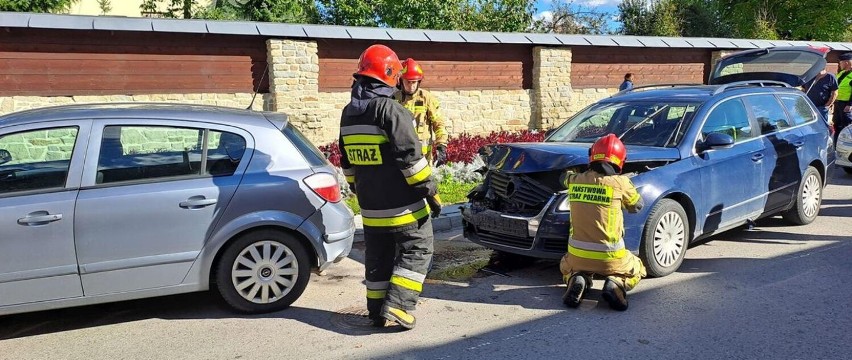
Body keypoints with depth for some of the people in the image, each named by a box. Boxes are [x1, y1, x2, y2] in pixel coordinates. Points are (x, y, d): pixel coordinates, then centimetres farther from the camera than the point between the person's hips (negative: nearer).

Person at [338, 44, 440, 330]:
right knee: (416, 250, 5)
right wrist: (428, 190, -13)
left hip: (370, 205, 8)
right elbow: (410, 155, -19)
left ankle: (377, 312, 20)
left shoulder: (348, 114, 10)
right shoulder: (389, 109, -16)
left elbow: (347, 161, 18)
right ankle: (398, 304, -4)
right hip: (402, 204, -7)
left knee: (377, 256, 16)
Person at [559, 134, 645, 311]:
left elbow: (565, 178, 24)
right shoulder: (620, 182, -10)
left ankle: (577, 280, 0)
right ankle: (616, 284, -4)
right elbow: (637, 205, 9)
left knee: (566, 267, 36)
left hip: (578, 255, 2)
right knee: (637, 270, 29)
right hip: (610, 257, -2)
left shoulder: (576, 180, -1)